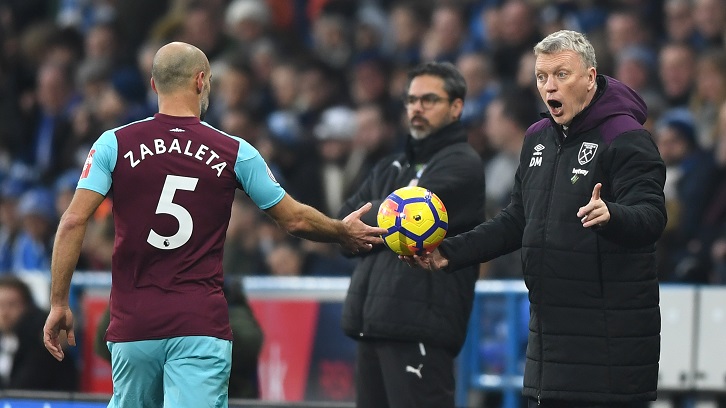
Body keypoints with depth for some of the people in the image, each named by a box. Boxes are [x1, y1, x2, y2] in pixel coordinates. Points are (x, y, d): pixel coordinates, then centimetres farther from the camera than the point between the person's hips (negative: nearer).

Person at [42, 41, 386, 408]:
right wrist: (344, 232, 32)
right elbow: (295, 220, 12)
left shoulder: (115, 144, 1)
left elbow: (73, 222, -6)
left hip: (133, 322, 2)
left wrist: (59, 303, 1)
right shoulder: (235, 153, 2)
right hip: (201, 325, -2)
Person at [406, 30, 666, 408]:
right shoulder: (538, 138, 16)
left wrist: (611, 216, -44)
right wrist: (451, 253, 12)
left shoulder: (627, 139, -10)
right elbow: (517, 221, 23)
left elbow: (651, 218, -22)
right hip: (550, 328, 8)